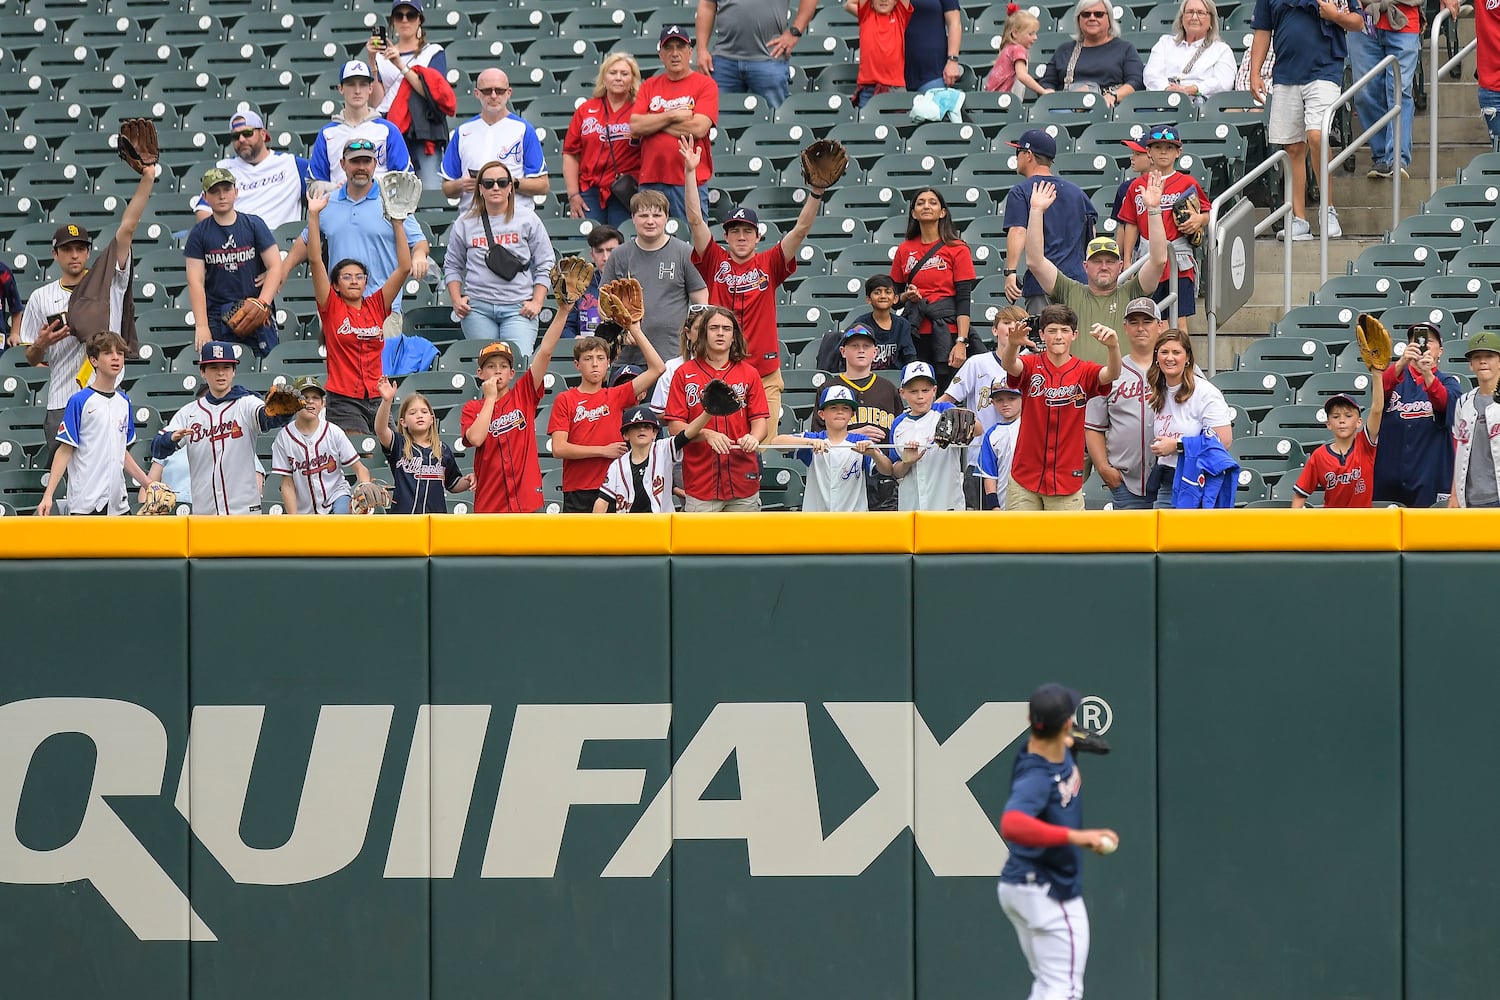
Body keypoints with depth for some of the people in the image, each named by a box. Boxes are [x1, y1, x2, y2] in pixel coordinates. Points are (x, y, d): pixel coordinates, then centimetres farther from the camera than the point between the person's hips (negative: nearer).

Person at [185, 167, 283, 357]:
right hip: (216, 316, 0)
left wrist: (262, 305, -13)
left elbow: (275, 267, 2)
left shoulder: (254, 225, 4)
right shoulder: (199, 233, 4)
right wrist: (201, 326, -9)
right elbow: (196, 281, -1)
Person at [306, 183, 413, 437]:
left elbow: (404, 267, 8)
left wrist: (398, 222, 3)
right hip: (343, 399, -4)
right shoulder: (332, 307, 3)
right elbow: (316, 261, -4)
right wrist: (313, 216, -9)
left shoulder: (377, 306, 11)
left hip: (377, 399, 4)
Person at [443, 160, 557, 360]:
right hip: (477, 308, 2)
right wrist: (456, 300, 4)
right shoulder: (465, 223, 12)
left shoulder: (528, 221, 8)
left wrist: (537, 302, -1)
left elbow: (545, 265, 9)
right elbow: (452, 266, 18)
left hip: (518, 307, -2)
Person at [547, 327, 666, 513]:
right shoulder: (565, 400, 3)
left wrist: (635, 331, 1)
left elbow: (657, 368, 4)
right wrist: (603, 450, -8)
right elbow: (558, 448, -6)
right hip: (578, 492, -2)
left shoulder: (616, 396, 10)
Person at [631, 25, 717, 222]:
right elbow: (635, 126, 1)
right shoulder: (649, 86, 14)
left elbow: (698, 128, -11)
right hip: (651, 180, 3)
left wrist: (654, 122, -3)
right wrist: (673, 115, -7)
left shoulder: (705, 85, 2)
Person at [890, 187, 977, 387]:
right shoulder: (904, 250, 11)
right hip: (915, 331, 3)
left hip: (947, 330, -3)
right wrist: (908, 296, -5)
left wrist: (961, 342, -14)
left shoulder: (957, 249, 0)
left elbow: (964, 299, -6)